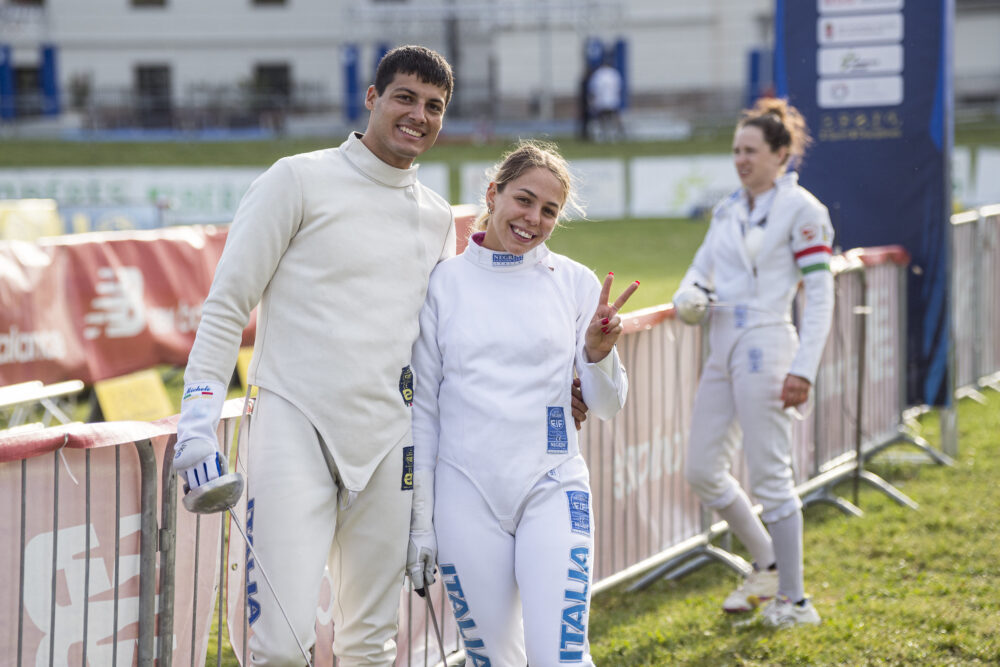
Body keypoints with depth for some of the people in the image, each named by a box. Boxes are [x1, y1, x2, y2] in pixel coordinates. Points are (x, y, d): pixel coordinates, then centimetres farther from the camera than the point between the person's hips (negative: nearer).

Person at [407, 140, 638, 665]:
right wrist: (420, 521, 5)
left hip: (553, 488, 0)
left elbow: (607, 406, 7)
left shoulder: (575, 282, 4)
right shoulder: (444, 282, 3)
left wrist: (598, 351, -15)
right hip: (467, 497, 0)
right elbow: (423, 408, 7)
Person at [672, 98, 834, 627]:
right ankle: (768, 566, 27)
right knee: (702, 471, 9)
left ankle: (794, 600, 5)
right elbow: (701, 271, 18)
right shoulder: (729, 208, 14)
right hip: (723, 348, 8)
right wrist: (687, 299, -7)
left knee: (769, 476, -5)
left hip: (766, 349, -8)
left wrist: (803, 369, -18)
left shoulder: (801, 209, -7)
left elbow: (820, 295, -10)